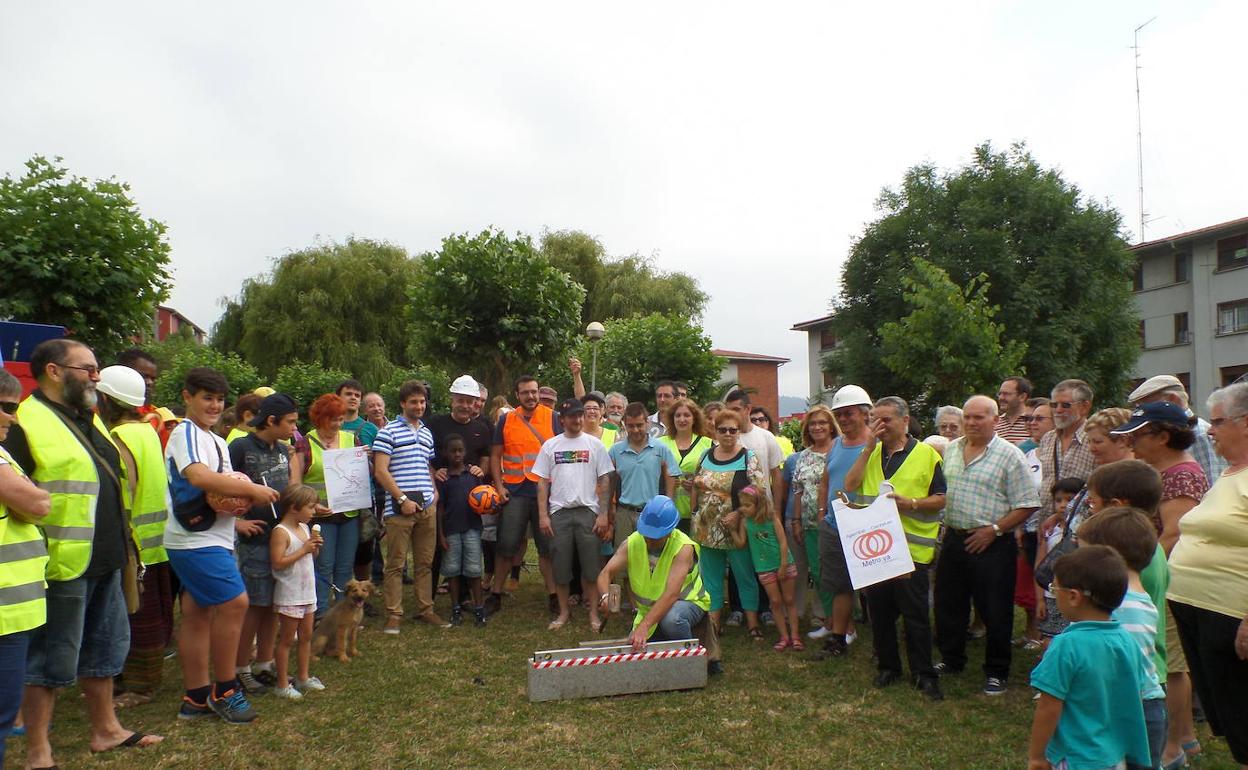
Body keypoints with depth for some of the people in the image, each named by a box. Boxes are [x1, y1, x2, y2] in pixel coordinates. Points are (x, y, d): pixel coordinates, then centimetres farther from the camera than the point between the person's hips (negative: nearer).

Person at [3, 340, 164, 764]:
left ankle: (105, 729, 33)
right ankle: (37, 751, 18)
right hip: (62, 564, -9)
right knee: (51, 660, 3)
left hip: (104, 560, 9)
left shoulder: (89, 419, 14)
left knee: (104, 647, 19)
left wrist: (118, 544, 21)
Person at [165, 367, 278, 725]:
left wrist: (245, 495, 0)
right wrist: (253, 489, -20)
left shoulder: (218, 442, 19)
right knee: (235, 603, -12)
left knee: (198, 614, 12)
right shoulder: (186, 434, -11)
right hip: (196, 540, -10)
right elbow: (199, 477, -27)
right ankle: (224, 690, 1)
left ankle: (197, 698, 18)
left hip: (212, 538, 10)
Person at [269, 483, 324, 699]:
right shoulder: (281, 532, -17)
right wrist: (303, 549, -24)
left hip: (307, 592, 8)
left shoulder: (305, 528, 8)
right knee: (287, 639, 3)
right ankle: (282, 684, 13)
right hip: (289, 595, -8)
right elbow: (278, 563, -26)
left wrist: (315, 547, -2)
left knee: (306, 636, 14)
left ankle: (303, 677, 25)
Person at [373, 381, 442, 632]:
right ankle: (393, 614, 9)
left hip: (427, 507, 6)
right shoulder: (388, 432, -4)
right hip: (399, 508, -6)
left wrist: (435, 491, 9)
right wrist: (402, 499, -13)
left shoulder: (427, 433, 16)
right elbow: (380, 471, -9)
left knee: (425, 562, 12)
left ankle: (425, 609, 21)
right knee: (396, 564, 1)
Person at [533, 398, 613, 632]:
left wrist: (603, 514, -4)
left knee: (590, 565, 2)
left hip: (588, 511, -1)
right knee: (560, 565, 7)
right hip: (559, 512, 1)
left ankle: (593, 612, 15)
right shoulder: (550, 445, 6)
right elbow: (542, 482, 6)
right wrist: (543, 515, -1)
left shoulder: (594, 444, 3)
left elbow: (604, 481, 3)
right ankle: (563, 612, 21)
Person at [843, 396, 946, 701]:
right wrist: (869, 446, -10)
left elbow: (941, 499, -2)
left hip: (912, 548, -4)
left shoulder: (926, 454, -3)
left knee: (915, 615, 3)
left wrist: (911, 503, -20)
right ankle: (888, 666, 27)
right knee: (879, 610, 12)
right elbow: (850, 485, -5)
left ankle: (923, 674, 17)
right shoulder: (871, 453, 10)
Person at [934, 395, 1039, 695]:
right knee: (948, 604, 15)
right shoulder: (950, 450, 8)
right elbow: (939, 493, 18)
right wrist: (943, 525, 7)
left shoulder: (1009, 455, -9)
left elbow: (1027, 504, -11)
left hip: (991, 545, -5)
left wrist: (994, 529, -15)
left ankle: (996, 672, 21)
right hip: (953, 539, 6)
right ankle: (951, 659, 33)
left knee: (995, 612, 5)